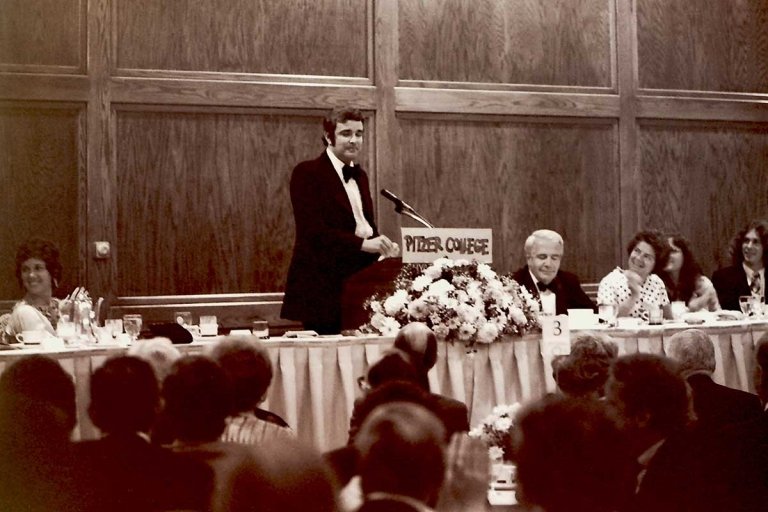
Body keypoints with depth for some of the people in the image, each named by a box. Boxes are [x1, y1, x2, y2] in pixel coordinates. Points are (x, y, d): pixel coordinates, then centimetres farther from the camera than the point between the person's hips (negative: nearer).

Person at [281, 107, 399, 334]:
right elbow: (312, 230, -16)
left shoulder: (359, 175, 19)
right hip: (322, 285, -7)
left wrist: (382, 246, -4)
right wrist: (362, 244, -25)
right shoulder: (307, 173, -6)